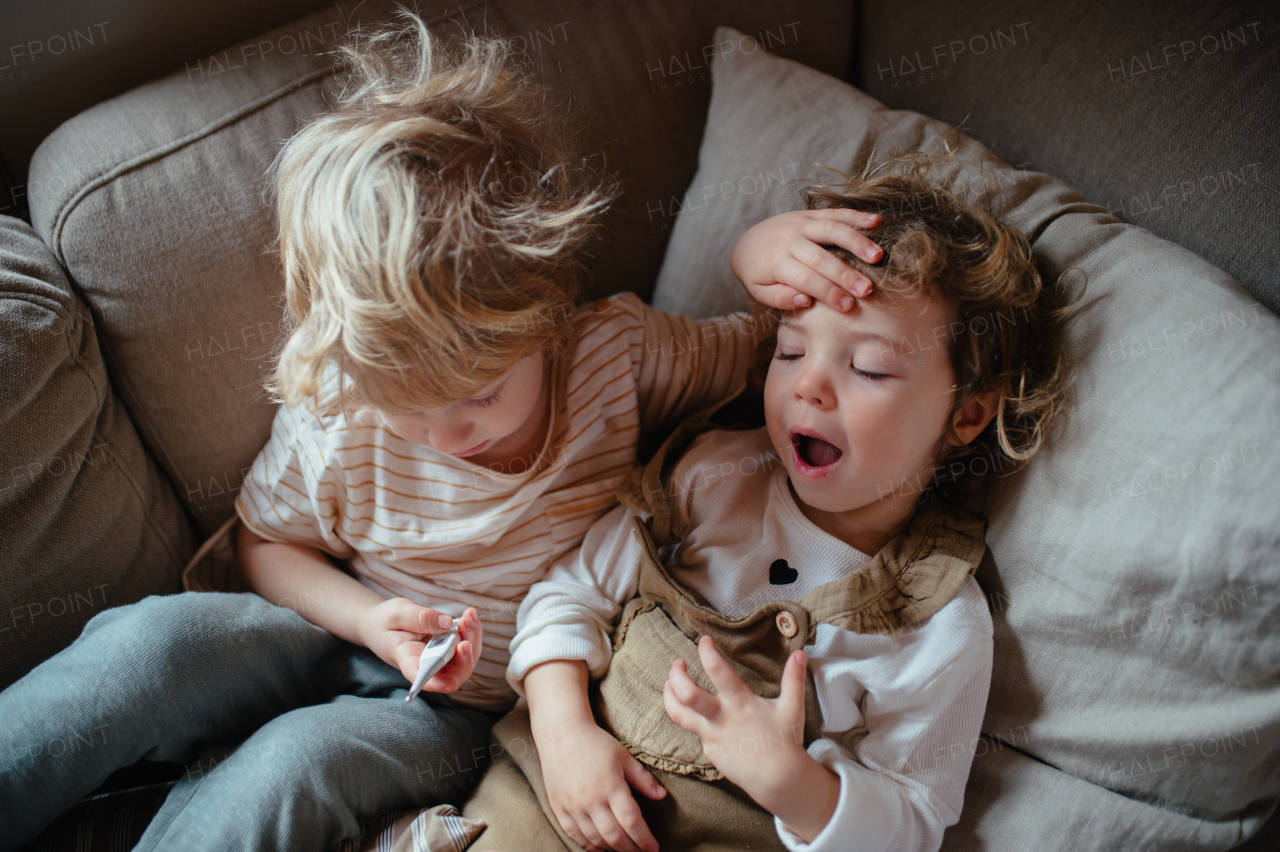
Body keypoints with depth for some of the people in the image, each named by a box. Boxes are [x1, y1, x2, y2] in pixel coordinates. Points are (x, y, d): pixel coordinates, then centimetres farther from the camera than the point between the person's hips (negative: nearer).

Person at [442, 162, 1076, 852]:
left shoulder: (943, 630, -10)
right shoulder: (713, 474, -1)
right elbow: (574, 586, 3)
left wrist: (789, 780, -24)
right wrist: (567, 732, -12)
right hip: (573, 775, 2)